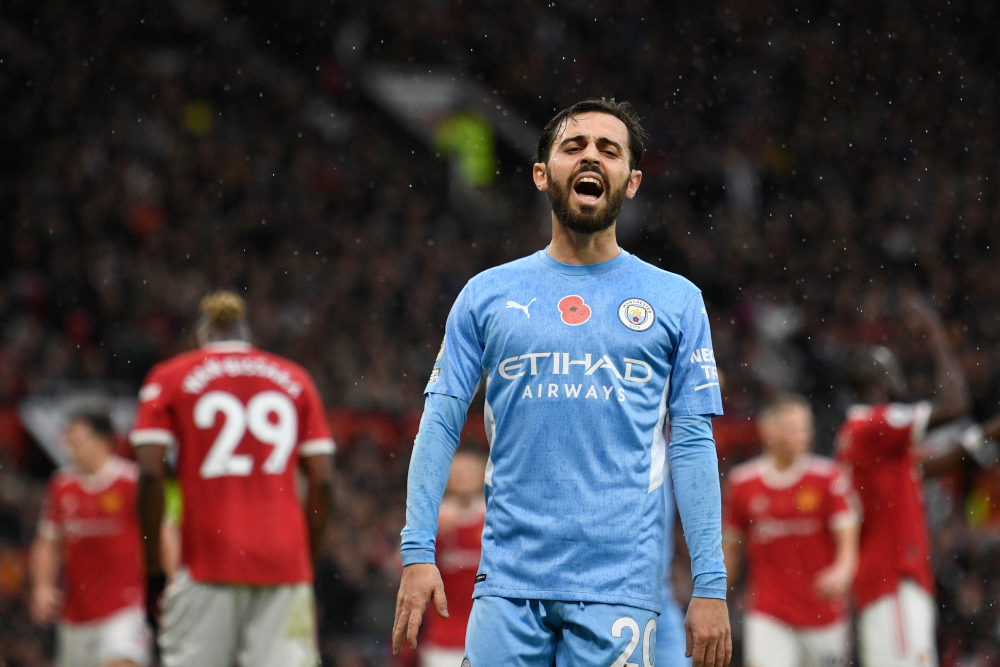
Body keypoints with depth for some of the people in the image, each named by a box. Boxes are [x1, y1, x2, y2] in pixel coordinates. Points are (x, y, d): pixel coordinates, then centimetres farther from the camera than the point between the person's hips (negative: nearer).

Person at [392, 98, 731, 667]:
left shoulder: (677, 301, 9)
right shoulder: (487, 295, 10)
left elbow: (693, 444, 5)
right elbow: (441, 424, 7)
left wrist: (711, 585, -2)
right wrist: (418, 553, -3)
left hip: (619, 590, -1)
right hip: (507, 585, 1)